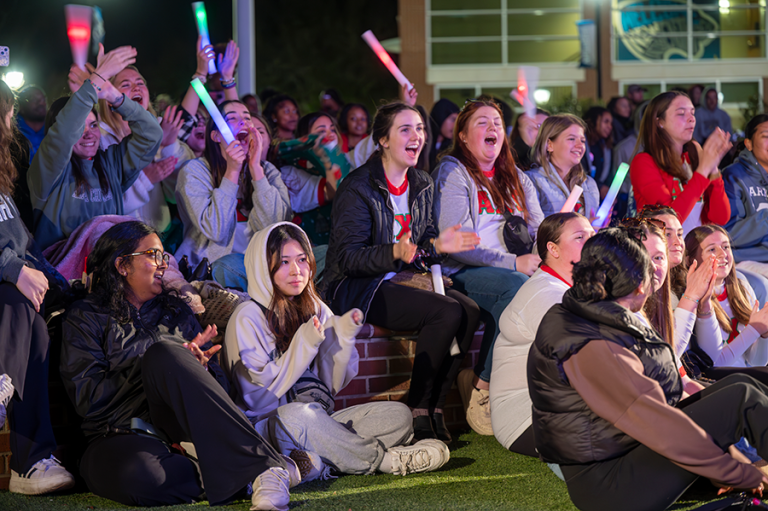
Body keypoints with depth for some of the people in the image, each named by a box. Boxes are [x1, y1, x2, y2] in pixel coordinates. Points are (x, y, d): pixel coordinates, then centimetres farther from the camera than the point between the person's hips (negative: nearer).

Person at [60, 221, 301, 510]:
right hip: (121, 436, -3)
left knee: (163, 353, -30)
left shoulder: (176, 311, 23)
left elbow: (219, 384, 16)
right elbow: (87, 396, -5)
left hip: (178, 428, 3)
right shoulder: (85, 317, 11)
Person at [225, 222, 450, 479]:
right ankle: (382, 459, -21)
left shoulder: (316, 309, 14)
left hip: (319, 422, 7)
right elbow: (259, 396, -13)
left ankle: (310, 461, -28)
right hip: (266, 426, -7)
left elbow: (332, 385, 10)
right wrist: (303, 345, -17)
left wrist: (343, 338, -5)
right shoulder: (247, 318, -6)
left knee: (398, 414, -8)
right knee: (295, 415, -40)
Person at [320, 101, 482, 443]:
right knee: (446, 312, -27)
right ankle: (418, 413, -18)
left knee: (470, 310, -20)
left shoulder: (422, 185, 11)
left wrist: (437, 245, -6)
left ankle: (434, 407, -12)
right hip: (354, 287, -7)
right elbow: (347, 258, -17)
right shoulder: (358, 188, -12)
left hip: (401, 280, 7)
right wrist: (395, 253, -33)